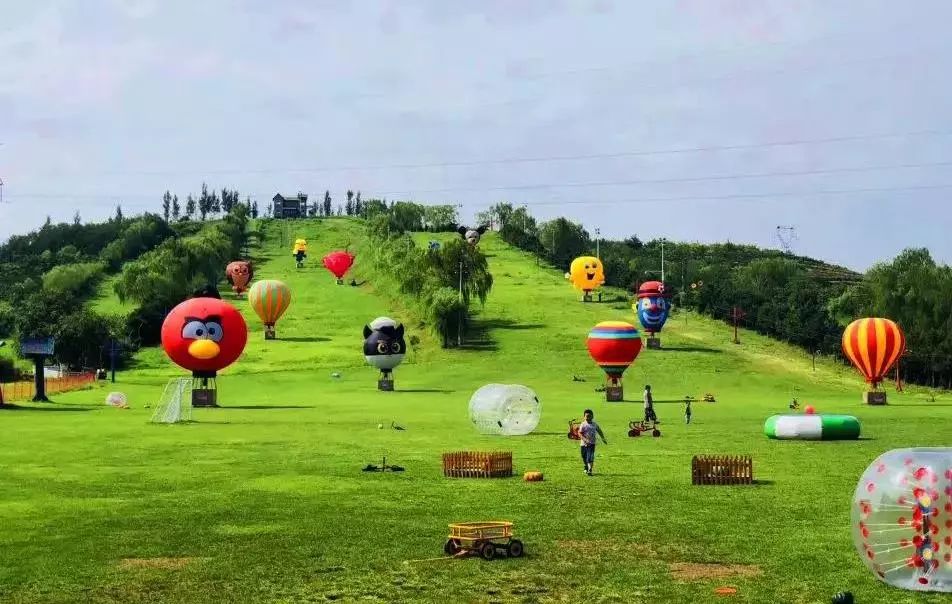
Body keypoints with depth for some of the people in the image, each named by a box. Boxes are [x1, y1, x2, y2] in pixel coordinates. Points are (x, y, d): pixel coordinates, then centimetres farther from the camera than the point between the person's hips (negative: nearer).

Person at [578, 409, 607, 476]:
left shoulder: (594, 424, 4)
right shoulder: (583, 424, -7)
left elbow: (599, 431, 21)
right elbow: (580, 433, -13)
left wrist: (603, 438, 24)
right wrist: (585, 439, -27)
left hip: (592, 443, 0)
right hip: (584, 443, 0)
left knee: (590, 457, -13)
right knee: (584, 457, 14)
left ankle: (590, 470, -15)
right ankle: (586, 468, 39)